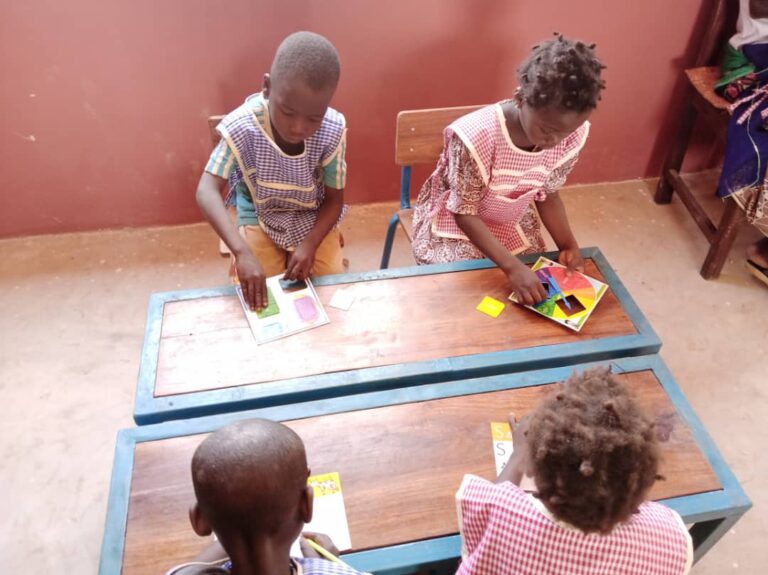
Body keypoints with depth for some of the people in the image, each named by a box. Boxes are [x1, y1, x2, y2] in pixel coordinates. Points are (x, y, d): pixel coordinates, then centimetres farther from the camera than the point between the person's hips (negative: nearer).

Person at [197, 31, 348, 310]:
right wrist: (242, 252, -47)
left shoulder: (332, 131, -25)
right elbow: (207, 190, -33)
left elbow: (334, 200, -13)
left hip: (314, 220, 1)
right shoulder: (243, 126, -29)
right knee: (255, 296, -16)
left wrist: (310, 244, -31)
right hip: (260, 218, -1)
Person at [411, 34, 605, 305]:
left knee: (534, 297, -4)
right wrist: (512, 266, -33)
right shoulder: (476, 138, -36)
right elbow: (465, 213, -25)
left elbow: (547, 194, -2)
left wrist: (568, 245, -16)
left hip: (512, 224, 4)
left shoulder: (571, 136, -19)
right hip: (455, 222, -4)